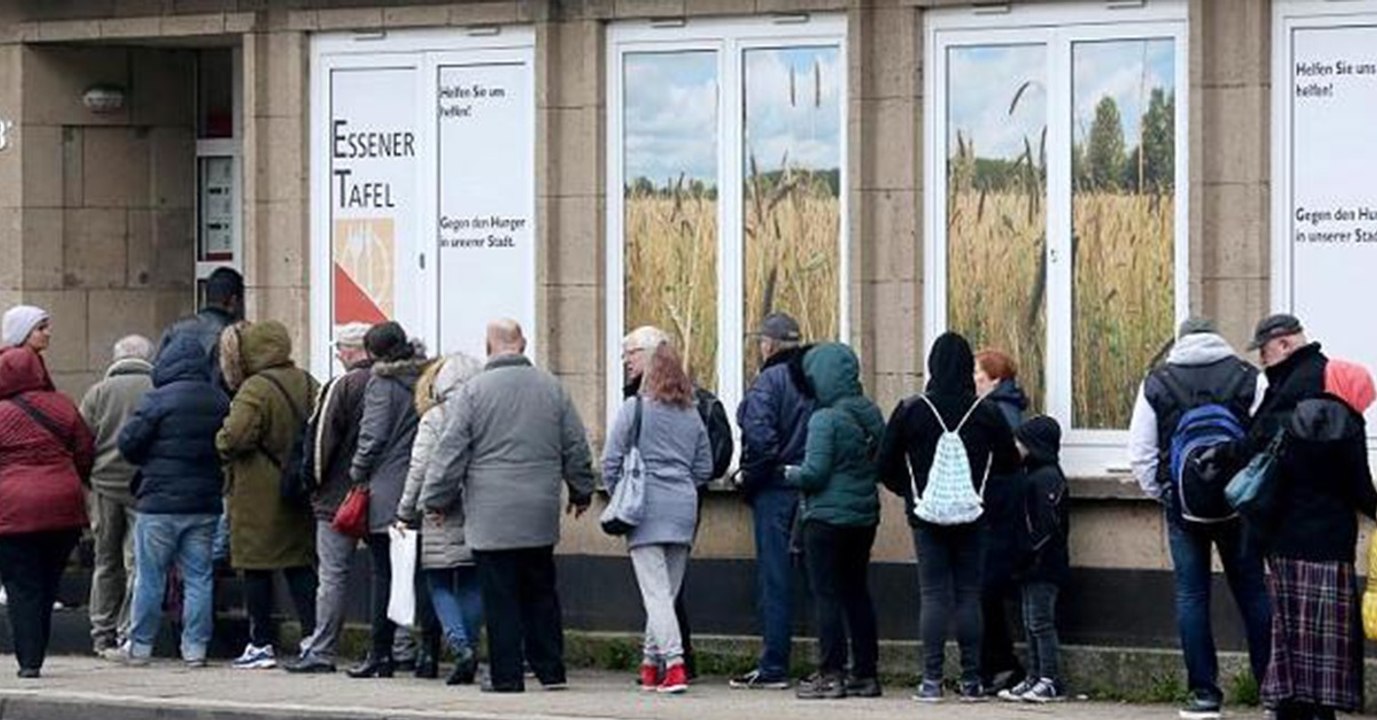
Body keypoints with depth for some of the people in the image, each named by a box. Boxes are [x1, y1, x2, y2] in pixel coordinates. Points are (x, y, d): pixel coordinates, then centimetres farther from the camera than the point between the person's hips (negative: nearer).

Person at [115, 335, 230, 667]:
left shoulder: (158, 400, -11)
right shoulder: (220, 402, 4)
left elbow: (128, 443, -11)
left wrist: (149, 463, 8)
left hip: (160, 503, -4)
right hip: (205, 503, 4)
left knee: (150, 577, 4)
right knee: (199, 577, 7)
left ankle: (140, 646, 9)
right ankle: (195, 646, 5)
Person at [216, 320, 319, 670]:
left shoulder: (255, 389, -16)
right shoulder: (306, 383, 6)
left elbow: (233, 437, -24)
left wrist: (223, 445, -3)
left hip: (259, 494, -6)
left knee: (256, 568, 3)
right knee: (300, 565, 10)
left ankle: (262, 644, 5)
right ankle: (312, 636, 4)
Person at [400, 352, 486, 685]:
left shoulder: (435, 419, -6)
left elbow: (420, 471, -6)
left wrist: (406, 514, 5)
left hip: (444, 520, -3)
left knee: (439, 583, 5)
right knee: (471, 585, 13)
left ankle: (460, 645, -14)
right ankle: (469, 650, 12)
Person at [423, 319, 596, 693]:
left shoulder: (472, 391, -6)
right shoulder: (552, 388, 6)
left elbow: (451, 452, -5)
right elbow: (576, 448, 12)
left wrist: (436, 499, 5)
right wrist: (581, 491, 26)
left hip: (491, 516, -4)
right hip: (540, 515, 4)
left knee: (500, 598, 0)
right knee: (541, 593, 12)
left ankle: (506, 675, 1)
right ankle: (551, 670, 12)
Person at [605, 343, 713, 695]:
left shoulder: (634, 408, -4)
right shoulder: (692, 415, 10)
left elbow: (611, 460, -4)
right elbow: (704, 467, 14)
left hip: (646, 508, -5)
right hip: (683, 508, 5)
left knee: (655, 592, -9)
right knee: (668, 592, 12)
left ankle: (674, 664, -21)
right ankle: (651, 664, 19)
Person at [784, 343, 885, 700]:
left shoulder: (825, 419, -17)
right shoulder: (871, 415, 5)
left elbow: (814, 472, -19)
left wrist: (790, 473, 0)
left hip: (827, 518, -7)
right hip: (865, 516, 7)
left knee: (827, 595, -1)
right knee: (857, 592, 14)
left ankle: (831, 674, -2)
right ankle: (866, 673, 16)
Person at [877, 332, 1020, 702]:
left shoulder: (910, 411, -6)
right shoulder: (988, 414, -5)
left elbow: (886, 465, -1)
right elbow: (1009, 464, 3)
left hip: (927, 517, -1)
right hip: (972, 518, 1)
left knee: (934, 594, 1)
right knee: (968, 595, 5)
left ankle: (932, 680, -3)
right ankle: (971, 680, 5)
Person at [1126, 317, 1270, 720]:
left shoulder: (1156, 384, 2)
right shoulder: (1247, 378, -1)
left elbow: (1140, 454, 2)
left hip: (1182, 504, 0)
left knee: (1191, 594, 4)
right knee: (1252, 592, 7)